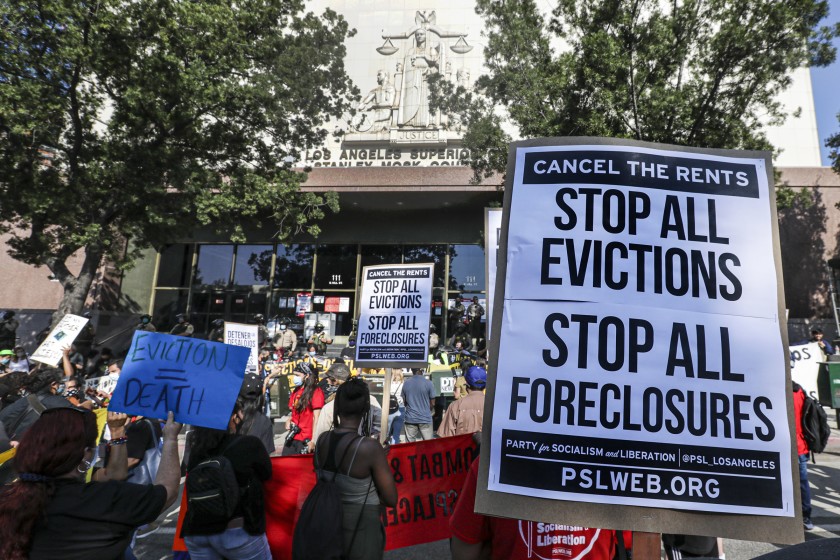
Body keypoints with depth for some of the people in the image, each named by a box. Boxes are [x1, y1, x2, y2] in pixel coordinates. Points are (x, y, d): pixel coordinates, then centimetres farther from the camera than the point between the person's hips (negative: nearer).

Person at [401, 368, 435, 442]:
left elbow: (404, 401, 8)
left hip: (410, 419, 3)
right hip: (425, 418, -3)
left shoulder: (406, 383, -1)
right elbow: (432, 403, -4)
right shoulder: (428, 383, -11)